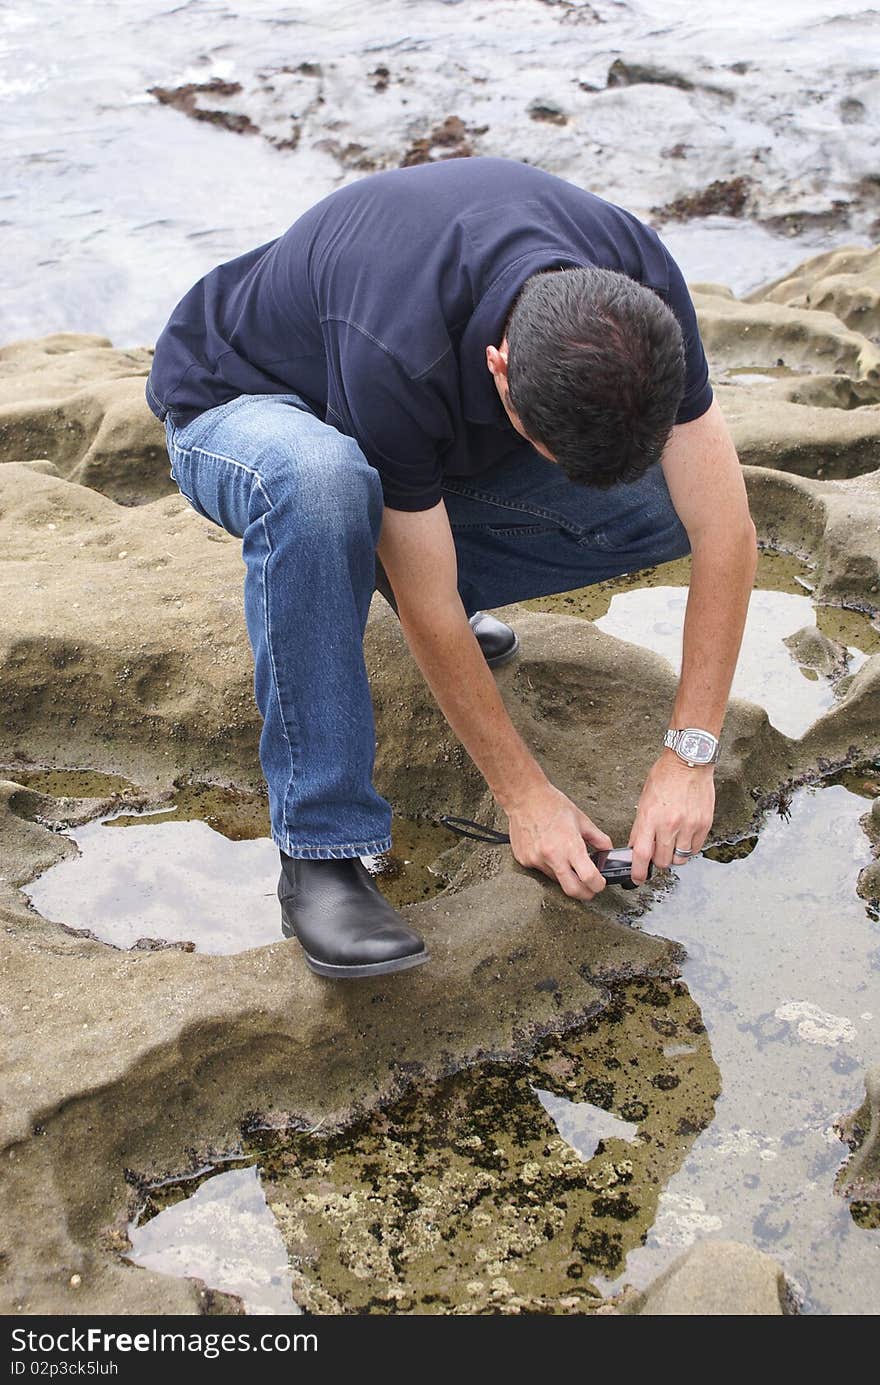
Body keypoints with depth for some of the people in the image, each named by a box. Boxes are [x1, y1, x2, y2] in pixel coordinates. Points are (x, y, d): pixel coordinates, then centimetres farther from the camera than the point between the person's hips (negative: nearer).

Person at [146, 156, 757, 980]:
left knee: (663, 504, -13)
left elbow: (723, 527, -20)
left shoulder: (638, 294, -27)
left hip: (443, 438, 5)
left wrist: (691, 755, -22)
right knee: (318, 479, -43)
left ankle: (400, 548, 8)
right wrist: (525, 795, -22)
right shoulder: (398, 352, -41)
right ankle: (321, 846, -28)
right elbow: (428, 612, -30)